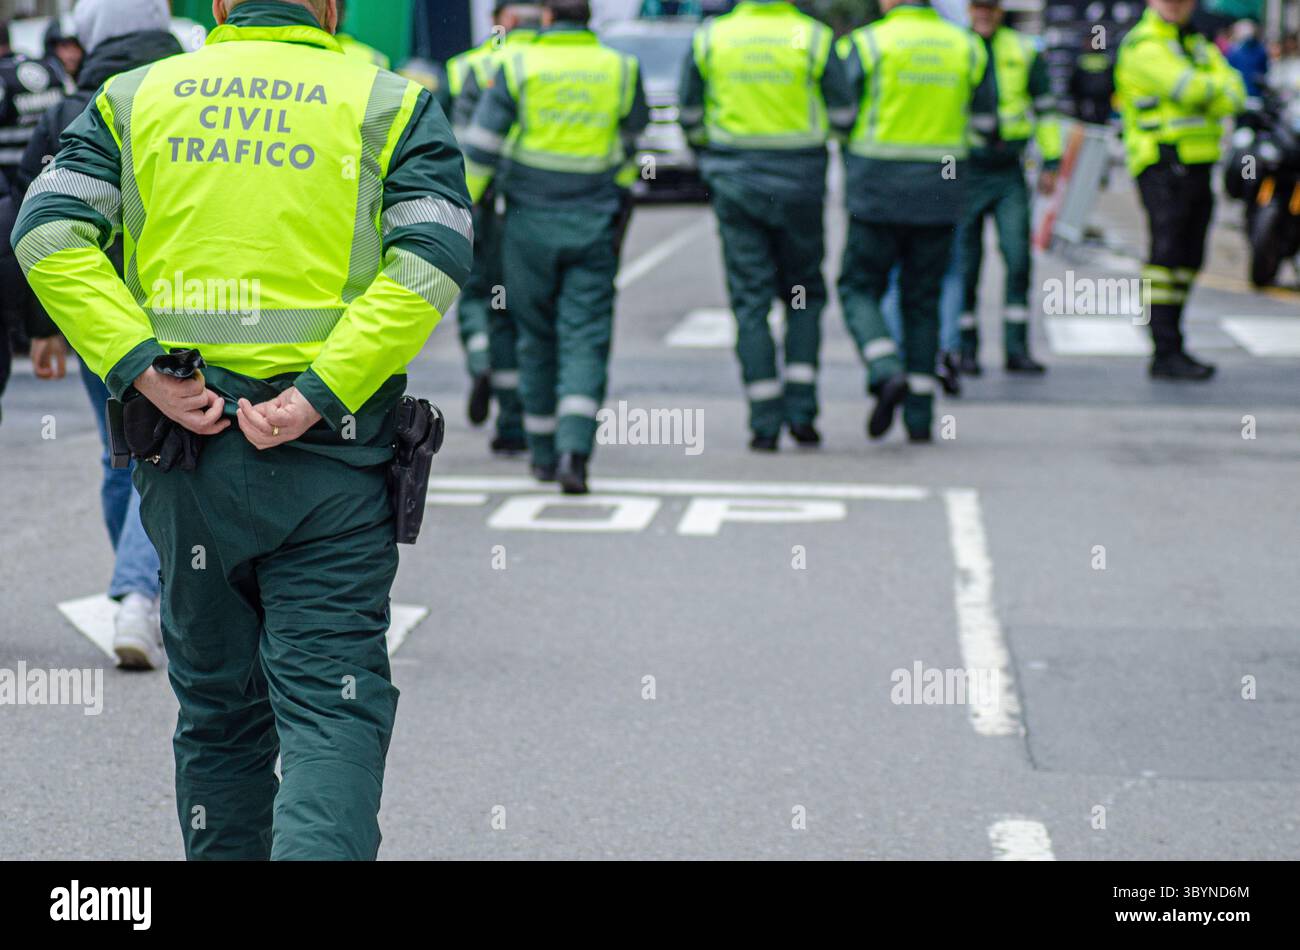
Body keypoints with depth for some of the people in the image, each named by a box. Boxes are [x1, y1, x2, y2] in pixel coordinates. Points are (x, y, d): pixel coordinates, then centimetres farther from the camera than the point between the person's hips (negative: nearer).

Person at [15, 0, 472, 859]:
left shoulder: (136, 99, 11)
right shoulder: (391, 105, 4)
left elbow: (49, 234, -3)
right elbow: (432, 259, -12)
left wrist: (140, 369, -9)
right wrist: (320, 394, -15)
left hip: (186, 442, 3)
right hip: (330, 458, -2)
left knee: (216, 704, 16)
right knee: (333, 700, -2)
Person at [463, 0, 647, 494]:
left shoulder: (519, 67, -2)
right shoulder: (621, 69, 3)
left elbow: (479, 147, -6)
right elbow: (633, 139, 16)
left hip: (531, 221, 0)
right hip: (594, 226, 0)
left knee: (536, 338, 12)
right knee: (585, 339, -2)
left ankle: (544, 453, 20)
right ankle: (574, 450, -19)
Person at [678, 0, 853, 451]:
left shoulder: (709, 38, -1)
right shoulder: (813, 38, -7)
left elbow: (690, 116, 6)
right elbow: (844, 116, -4)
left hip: (734, 181, 1)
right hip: (799, 180, -1)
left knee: (750, 300, 5)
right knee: (804, 294, 15)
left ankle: (765, 423, 1)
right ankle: (801, 410, 5)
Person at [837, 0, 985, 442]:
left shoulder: (867, 43, -8)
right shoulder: (966, 47, 5)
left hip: (879, 190, -3)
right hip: (940, 191, 4)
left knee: (859, 289, 9)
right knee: (922, 299, 11)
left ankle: (887, 373, -16)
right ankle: (920, 416, 9)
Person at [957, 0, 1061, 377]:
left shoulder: (1023, 51, 5)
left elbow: (1044, 107, 12)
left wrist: (1051, 162, 9)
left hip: (1008, 171, 1)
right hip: (965, 171, -1)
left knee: (1018, 257, -8)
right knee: (965, 265, 1)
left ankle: (1016, 349, -2)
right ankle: (966, 349, 11)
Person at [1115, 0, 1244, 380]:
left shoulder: (1199, 45, 20)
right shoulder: (1142, 45, -6)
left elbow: (1234, 94, 6)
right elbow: (1186, 88, -20)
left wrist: (1204, 94, -13)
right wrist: (1218, 88, -1)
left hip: (1198, 167, 8)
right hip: (1163, 163, -8)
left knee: (1188, 260, 9)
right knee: (1167, 253, -13)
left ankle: (1170, 350, 15)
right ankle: (1167, 353, -16)